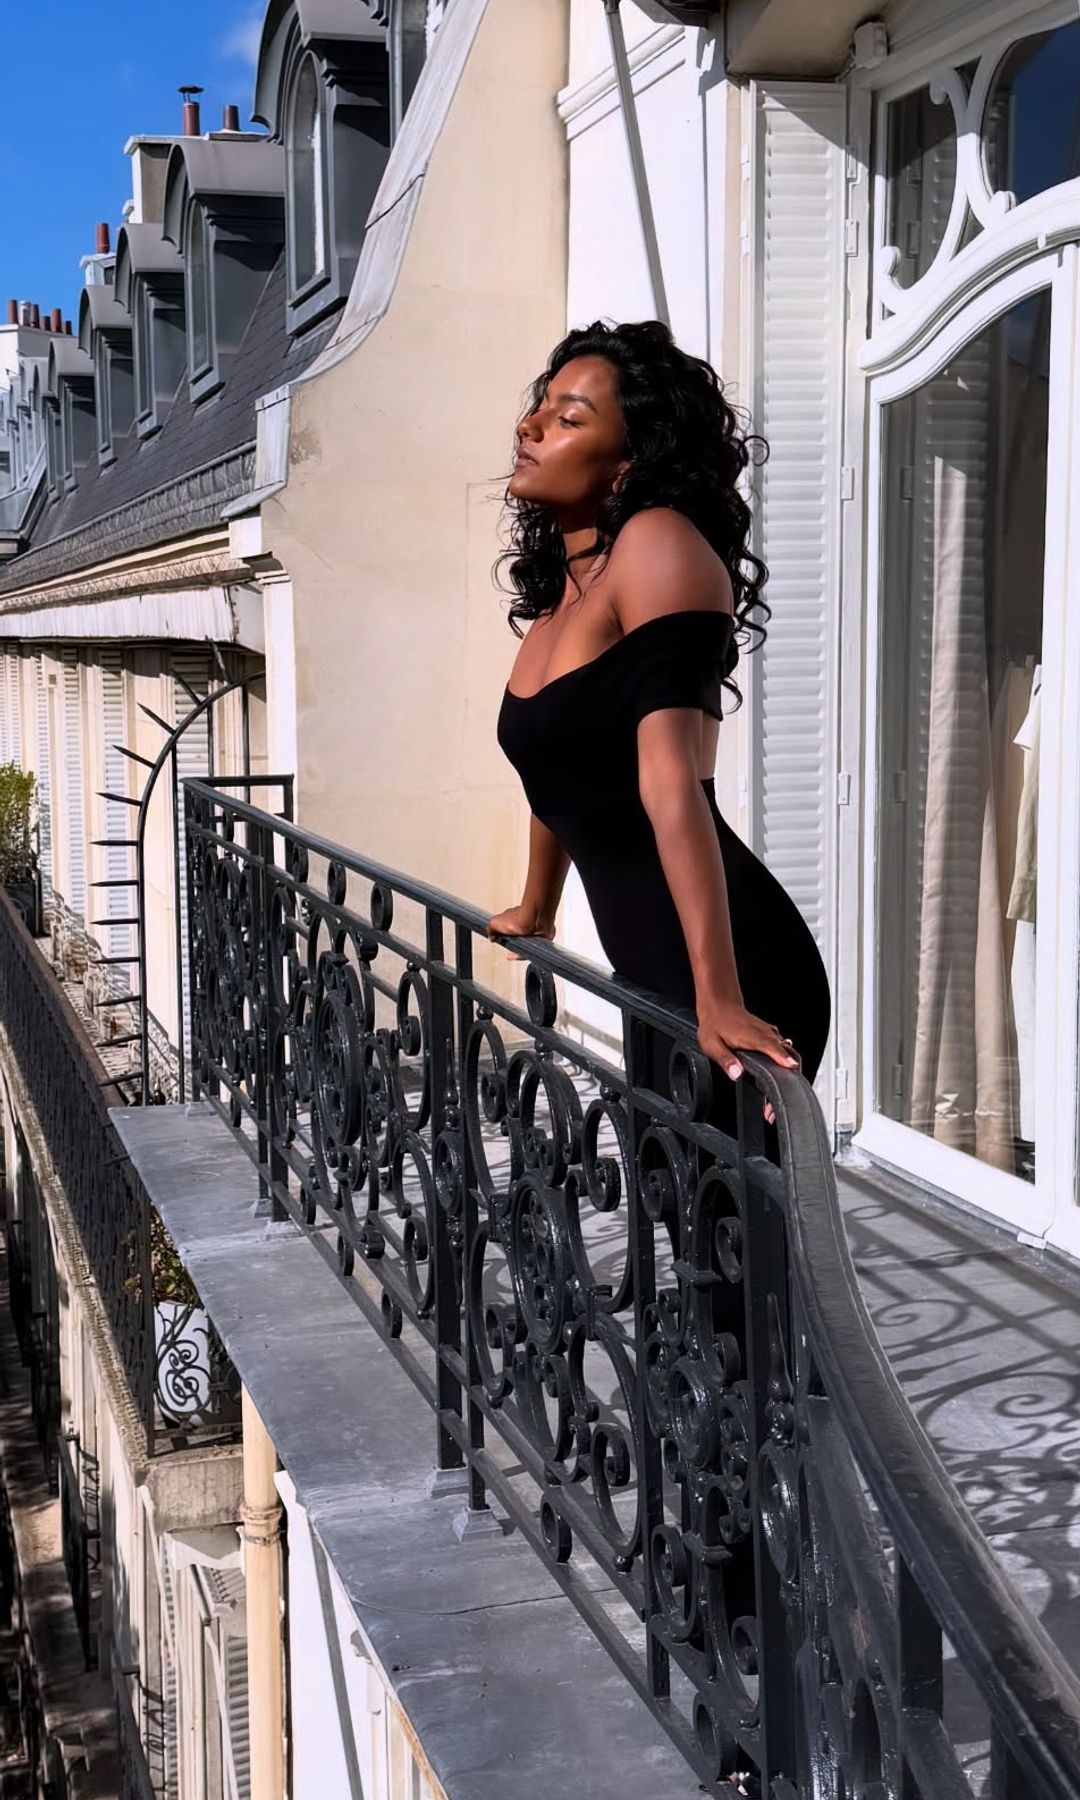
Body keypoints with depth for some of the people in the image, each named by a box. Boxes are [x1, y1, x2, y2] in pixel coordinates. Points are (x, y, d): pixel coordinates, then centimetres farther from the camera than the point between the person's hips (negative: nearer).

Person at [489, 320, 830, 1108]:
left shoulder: (657, 544, -15)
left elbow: (671, 782, -26)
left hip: (727, 973, -9)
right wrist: (536, 913, 36)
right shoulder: (560, 581, 11)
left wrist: (719, 999, -30)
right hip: (650, 967, 9)